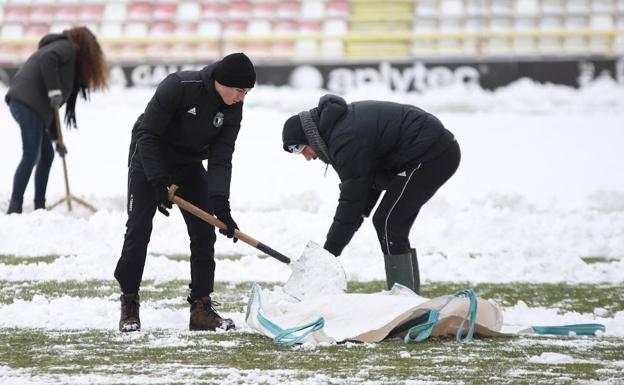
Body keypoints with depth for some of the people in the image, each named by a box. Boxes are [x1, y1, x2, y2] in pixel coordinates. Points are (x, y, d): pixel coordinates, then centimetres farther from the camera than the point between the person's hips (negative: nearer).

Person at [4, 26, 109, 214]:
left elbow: (50, 106, 28)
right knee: (31, 156, -14)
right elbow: (47, 60, -20)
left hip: (21, 100, 10)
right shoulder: (68, 48, 4)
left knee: (47, 155, 15)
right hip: (28, 102, -10)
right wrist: (54, 90, -20)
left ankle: (39, 206, 18)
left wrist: (56, 138, 26)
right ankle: (15, 206, -18)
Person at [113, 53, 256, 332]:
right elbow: (147, 134, -25)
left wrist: (220, 203, -28)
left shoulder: (232, 109, -14)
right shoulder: (178, 86, -30)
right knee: (139, 230, -9)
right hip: (149, 158, -5)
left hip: (189, 165, 5)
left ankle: (201, 308, 2)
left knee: (204, 233, -3)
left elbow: (221, 158, -16)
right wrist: (159, 182, -29)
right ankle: (129, 306, 1)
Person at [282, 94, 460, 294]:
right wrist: (360, 213, 5)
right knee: (394, 225, 13)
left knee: (388, 223, -10)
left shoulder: (346, 140, -20)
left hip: (432, 154, -11)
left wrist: (328, 254, -15)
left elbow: (351, 200, -19)